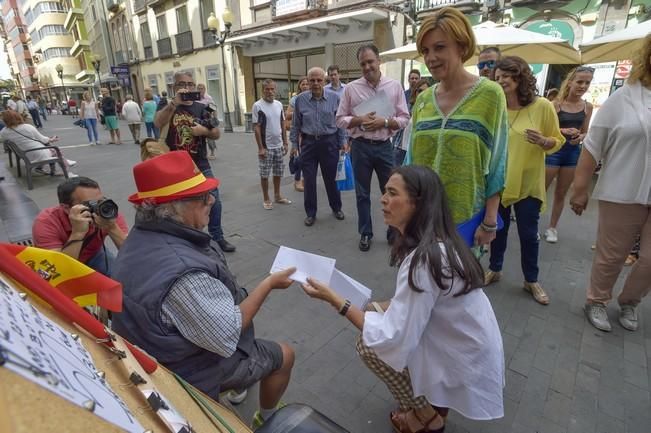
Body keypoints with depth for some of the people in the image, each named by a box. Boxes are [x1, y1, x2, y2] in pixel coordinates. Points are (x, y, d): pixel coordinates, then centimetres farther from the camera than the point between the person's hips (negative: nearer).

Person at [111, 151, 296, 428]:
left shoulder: (141, 237, -9)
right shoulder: (184, 272, -41)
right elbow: (227, 336, -31)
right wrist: (268, 284, -23)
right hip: (194, 368, -8)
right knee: (284, 355, 10)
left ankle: (238, 388, 47)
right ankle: (266, 419, 36)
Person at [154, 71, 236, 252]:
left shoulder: (201, 108, 5)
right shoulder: (167, 104, -1)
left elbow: (216, 133, 4)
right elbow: (158, 123, -21)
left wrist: (203, 130, -16)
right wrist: (175, 102, -31)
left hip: (201, 166, 2)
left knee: (214, 202, 4)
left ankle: (217, 237, 21)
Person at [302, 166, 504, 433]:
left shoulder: (423, 260, -31)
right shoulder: (438, 242, -2)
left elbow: (392, 339, -30)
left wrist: (334, 299, -23)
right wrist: (377, 309, -1)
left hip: (465, 367, -8)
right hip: (459, 345, 8)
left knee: (370, 345, -10)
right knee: (375, 311, 6)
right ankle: (433, 399, 19)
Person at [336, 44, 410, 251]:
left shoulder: (395, 86, 2)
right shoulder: (351, 88, 0)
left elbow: (404, 118, 2)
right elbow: (340, 119, 2)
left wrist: (384, 122, -16)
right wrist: (359, 120, -16)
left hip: (385, 147, 0)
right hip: (361, 147, 0)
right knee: (362, 194, 9)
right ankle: (365, 233, 24)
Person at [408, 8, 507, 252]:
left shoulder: (489, 94, -8)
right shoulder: (422, 99, 4)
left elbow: (496, 164, -7)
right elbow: (412, 159, 8)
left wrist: (489, 221, -8)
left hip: (465, 215, -3)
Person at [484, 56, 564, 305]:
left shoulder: (542, 106, -8)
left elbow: (558, 142, -1)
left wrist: (543, 141, -21)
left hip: (528, 183, -1)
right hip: (498, 180, 1)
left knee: (528, 234, 9)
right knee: (498, 228, 14)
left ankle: (531, 281, 28)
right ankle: (495, 269, 35)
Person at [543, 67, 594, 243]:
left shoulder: (587, 107, 4)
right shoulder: (556, 103, -9)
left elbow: (585, 132, 12)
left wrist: (581, 137, -10)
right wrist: (563, 130, -26)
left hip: (573, 152, 4)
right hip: (553, 150, -4)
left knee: (561, 193, 12)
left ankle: (552, 227, 23)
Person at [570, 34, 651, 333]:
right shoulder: (623, 98, -4)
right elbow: (592, 147, -4)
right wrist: (580, 189, -6)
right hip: (623, 194, -3)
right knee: (611, 255, 9)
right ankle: (596, 302, 28)